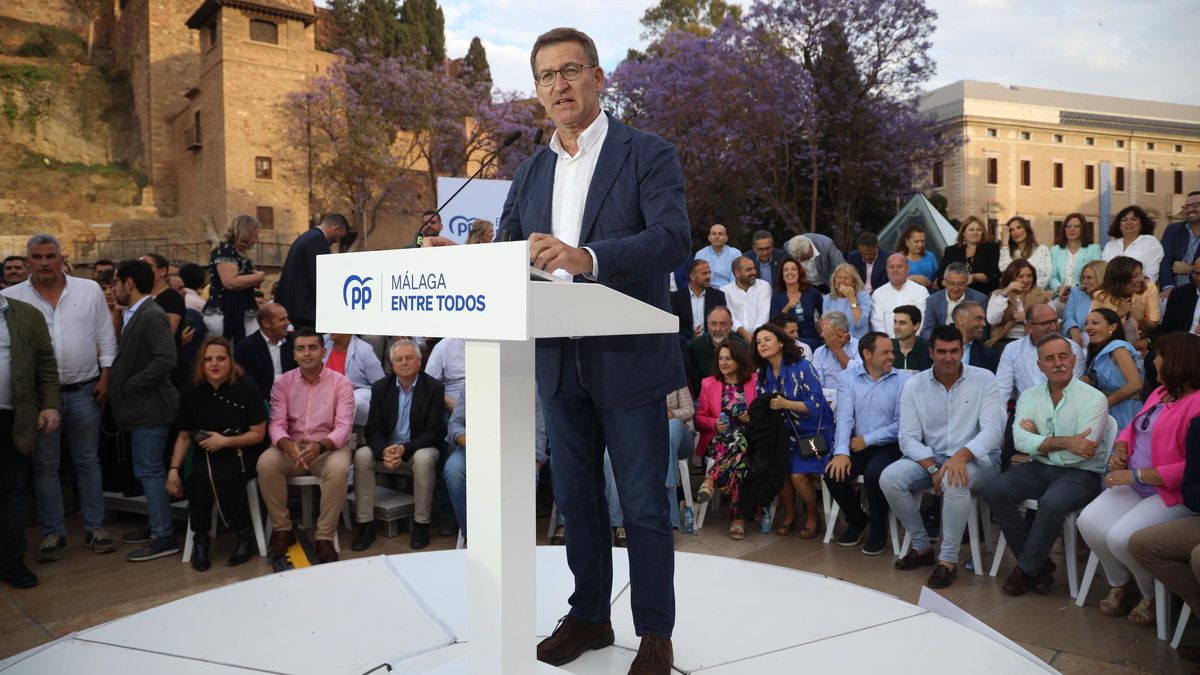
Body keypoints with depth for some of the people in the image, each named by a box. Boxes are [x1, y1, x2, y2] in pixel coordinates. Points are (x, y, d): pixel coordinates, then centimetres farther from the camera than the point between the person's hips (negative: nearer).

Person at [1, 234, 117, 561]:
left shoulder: (90, 290, 1)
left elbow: (106, 337, 4)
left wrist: (105, 376, -2)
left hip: (84, 391, 0)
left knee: (88, 462, 9)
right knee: (44, 466, 7)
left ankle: (95, 527, 18)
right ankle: (53, 533, 18)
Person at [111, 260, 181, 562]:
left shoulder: (152, 315, -17)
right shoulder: (133, 314, 12)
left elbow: (166, 360, -26)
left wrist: (130, 386, -19)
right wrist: (117, 383, 4)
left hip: (150, 407, -10)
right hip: (141, 407, 10)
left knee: (149, 472, -4)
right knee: (148, 471, 18)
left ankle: (164, 537, 3)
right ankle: (156, 526, 29)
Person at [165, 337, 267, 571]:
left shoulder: (246, 387, -7)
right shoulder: (192, 391, 3)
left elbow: (258, 434, -4)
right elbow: (184, 436, 10)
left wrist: (225, 440, -16)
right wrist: (174, 469, -1)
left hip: (240, 454, -3)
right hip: (205, 454, 3)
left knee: (224, 475, -34)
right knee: (200, 476, -31)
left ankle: (245, 534, -10)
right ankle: (200, 538, -8)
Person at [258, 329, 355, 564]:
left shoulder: (341, 383, -5)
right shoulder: (282, 382, 2)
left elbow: (344, 426, -13)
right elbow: (277, 424, -6)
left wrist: (320, 446, -34)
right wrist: (288, 445, -30)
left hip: (328, 448, -2)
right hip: (291, 447, 2)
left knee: (338, 468, -35)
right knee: (266, 462, -29)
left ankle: (324, 537, -20)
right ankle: (282, 529, -9)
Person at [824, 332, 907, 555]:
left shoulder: (902, 381, -2)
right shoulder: (848, 378, 3)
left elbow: (901, 424, -8)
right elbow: (845, 416, -9)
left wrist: (868, 440, -13)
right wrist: (841, 452, -22)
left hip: (888, 445, -2)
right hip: (856, 445, 2)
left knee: (874, 474, -30)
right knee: (834, 473, -21)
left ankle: (878, 529, -1)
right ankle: (857, 519, 12)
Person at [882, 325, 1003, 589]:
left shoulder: (984, 379, -6)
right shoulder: (914, 385, -1)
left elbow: (992, 429, -15)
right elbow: (908, 438, -4)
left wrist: (961, 455, -32)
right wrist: (933, 468, -20)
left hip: (977, 458, -3)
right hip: (930, 457, 3)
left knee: (955, 481, -37)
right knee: (889, 478, -22)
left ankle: (948, 560, -20)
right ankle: (921, 547, -1)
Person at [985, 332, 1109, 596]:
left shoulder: (1093, 399, -6)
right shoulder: (1029, 397, 6)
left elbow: (1080, 451, -16)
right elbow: (1021, 442, -9)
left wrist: (1039, 440, -8)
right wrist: (1063, 442, -18)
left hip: (1080, 473, -4)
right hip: (1039, 469, 5)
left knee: (1052, 503, -35)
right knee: (994, 490, -20)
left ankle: (1026, 569, -10)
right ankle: (1041, 566, -6)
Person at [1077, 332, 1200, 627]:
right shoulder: (1160, 393, 12)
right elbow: (1133, 429, 25)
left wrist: (1135, 474, -21)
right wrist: (1120, 450, 2)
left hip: (1173, 495, -8)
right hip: (1135, 486, 8)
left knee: (1121, 537, -26)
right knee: (1089, 522, -14)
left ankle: (1153, 597, 4)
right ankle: (1119, 585, 10)